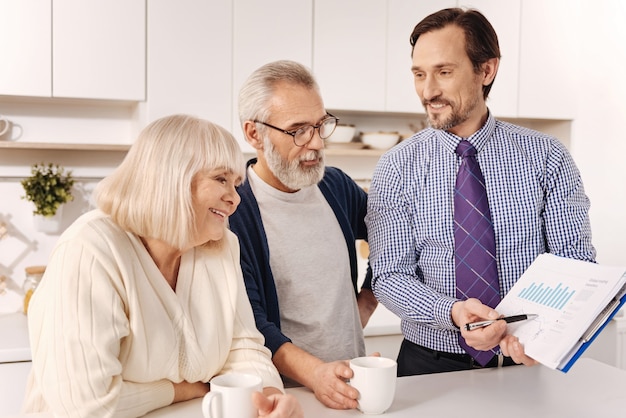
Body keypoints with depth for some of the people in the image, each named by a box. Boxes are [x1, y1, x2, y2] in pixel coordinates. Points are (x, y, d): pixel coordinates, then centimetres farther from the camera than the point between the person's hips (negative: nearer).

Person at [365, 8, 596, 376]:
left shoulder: (546, 157, -1)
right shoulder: (397, 167, -2)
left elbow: (576, 261, -2)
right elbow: (389, 275, -5)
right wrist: (451, 312, -24)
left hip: (525, 360, 1)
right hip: (430, 362, 0)